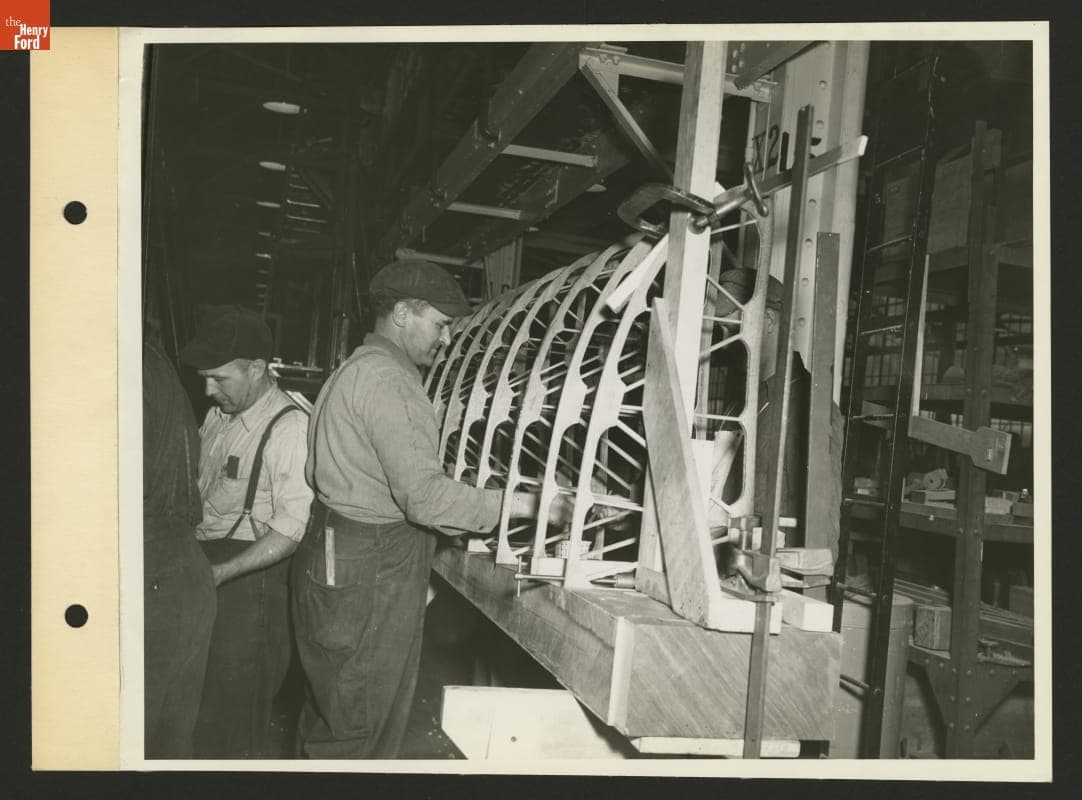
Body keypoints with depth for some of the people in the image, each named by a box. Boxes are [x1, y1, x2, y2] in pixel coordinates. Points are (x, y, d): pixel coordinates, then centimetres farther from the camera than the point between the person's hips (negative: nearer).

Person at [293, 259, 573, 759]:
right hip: (367, 572, -10)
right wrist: (527, 504, -21)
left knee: (336, 719, 18)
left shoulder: (363, 370, 17)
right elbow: (424, 495, -25)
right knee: (353, 732, 2)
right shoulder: (387, 381, -18)